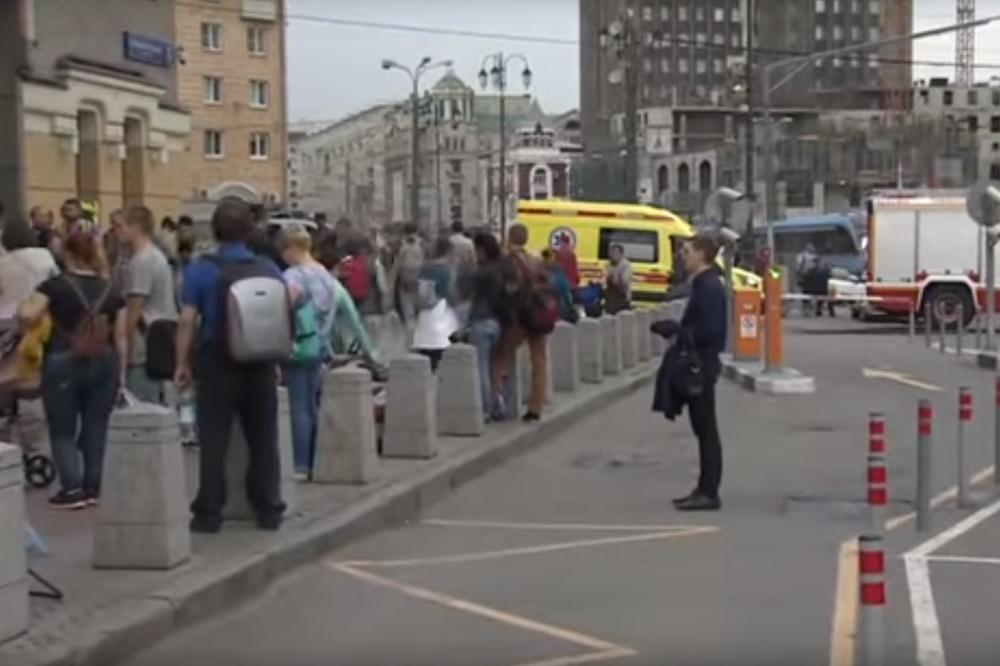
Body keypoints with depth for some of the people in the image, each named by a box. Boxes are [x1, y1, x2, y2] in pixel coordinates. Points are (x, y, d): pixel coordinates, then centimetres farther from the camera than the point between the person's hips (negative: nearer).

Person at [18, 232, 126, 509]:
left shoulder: (55, 285, -6)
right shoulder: (111, 291, 4)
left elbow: (27, 315, -15)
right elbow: (121, 336, 3)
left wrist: (21, 307, 7)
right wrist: (121, 372, 9)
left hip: (62, 364, -3)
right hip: (103, 364, 3)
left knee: (62, 430, 6)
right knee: (95, 427, 12)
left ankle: (72, 489, -1)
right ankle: (92, 488, 15)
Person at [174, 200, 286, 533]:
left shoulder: (201, 270, -6)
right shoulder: (269, 268, 3)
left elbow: (187, 321, -10)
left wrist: (182, 363, -3)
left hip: (218, 364, -2)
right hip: (260, 364, 3)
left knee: (213, 441, 3)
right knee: (263, 439, 11)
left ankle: (209, 512, 4)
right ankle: (269, 509, 16)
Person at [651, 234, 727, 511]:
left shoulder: (709, 287, -17)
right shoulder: (703, 284, 13)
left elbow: (709, 330, -24)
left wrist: (675, 329, -18)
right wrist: (675, 328, 9)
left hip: (702, 365, -10)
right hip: (696, 365, 10)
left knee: (706, 428, -4)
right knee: (703, 428, 13)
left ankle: (709, 493, 1)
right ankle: (705, 489, 20)